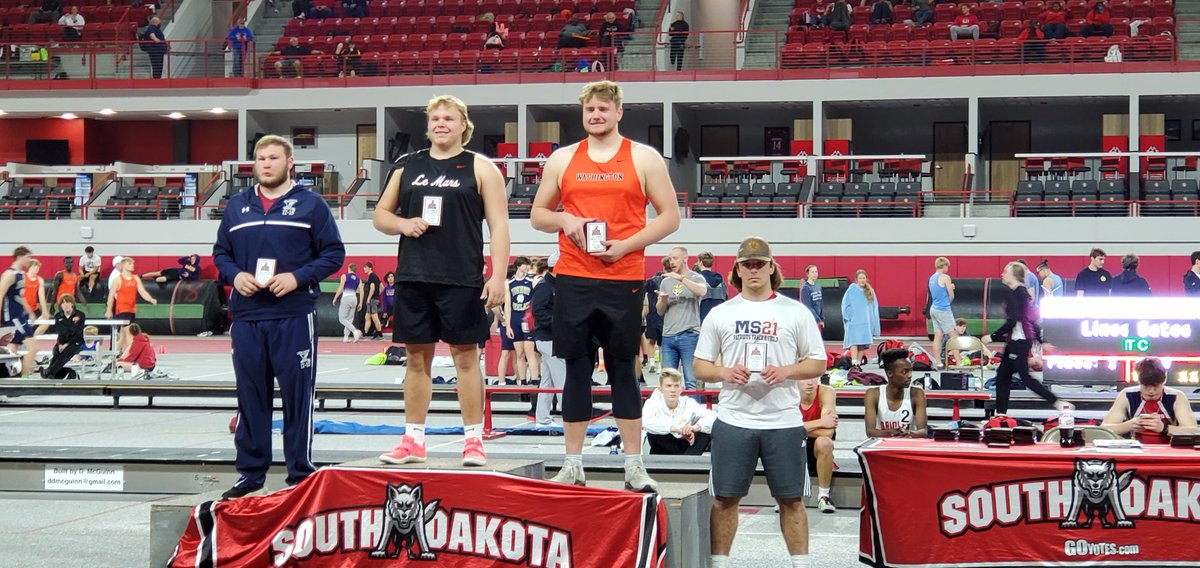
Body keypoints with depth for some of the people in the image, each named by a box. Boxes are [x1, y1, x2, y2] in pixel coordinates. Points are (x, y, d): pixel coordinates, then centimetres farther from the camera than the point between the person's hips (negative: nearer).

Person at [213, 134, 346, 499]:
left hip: (295, 317, -4)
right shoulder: (236, 206, 14)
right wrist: (234, 275, -3)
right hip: (247, 318, 4)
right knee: (250, 398, 7)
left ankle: (301, 475, 6)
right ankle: (251, 475, 15)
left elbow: (334, 253, 0)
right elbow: (220, 253, 18)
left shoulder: (310, 204, 3)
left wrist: (298, 277, -13)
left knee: (297, 395, -1)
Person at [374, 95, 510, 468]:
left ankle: (474, 440, 5)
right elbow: (380, 214, 19)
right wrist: (402, 224, -4)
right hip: (413, 278, 4)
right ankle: (413, 440, 13)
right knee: (417, 357, 7)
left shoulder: (480, 168, 3)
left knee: (465, 355, -1)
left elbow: (498, 225, -2)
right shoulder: (407, 167, 13)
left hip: (461, 280, -4)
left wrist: (498, 276, -12)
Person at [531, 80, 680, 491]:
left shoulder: (644, 159, 4)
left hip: (623, 280, -2)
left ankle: (634, 466, 7)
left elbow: (670, 216, 2)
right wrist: (563, 219, -7)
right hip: (573, 279, 2)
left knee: (623, 369, 3)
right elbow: (538, 214, 16)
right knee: (576, 369, 4)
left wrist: (626, 244, -10)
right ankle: (573, 465, 10)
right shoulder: (562, 160, 10)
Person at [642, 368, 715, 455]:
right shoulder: (653, 403, -15)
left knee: (708, 430, -21)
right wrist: (678, 429, -47)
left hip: (686, 447, 2)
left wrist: (695, 427, -43)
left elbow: (712, 417, -21)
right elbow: (645, 422, -38)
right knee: (653, 431, -31)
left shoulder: (689, 403, -9)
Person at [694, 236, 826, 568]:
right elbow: (700, 366, 9)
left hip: (783, 420, -1)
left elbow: (817, 363, 5)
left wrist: (786, 371, -14)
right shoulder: (720, 314, 7)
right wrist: (724, 373, -12)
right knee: (725, 498, 5)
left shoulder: (796, 313, 4)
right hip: (733, 419, 1)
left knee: (791, 499, 3)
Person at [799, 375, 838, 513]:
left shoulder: (826, 392, -19)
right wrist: (820, 422, -33)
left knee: (823, 442, -34)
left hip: (821, 454, -1)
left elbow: (828, 432, -29)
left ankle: (823, 495, -16)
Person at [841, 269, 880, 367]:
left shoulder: (870, 291, 11)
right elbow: (845, 304, 0)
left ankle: (859, 362, 12)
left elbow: (874, 307, 12)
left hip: (866, 323, 4)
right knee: (854, 342, -13)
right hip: (854, 322, -4)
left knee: (863, 344, 5)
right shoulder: (852, 289, -2)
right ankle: (854, 363, -22)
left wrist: (874, 322, 7)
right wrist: (849, 317, -7)